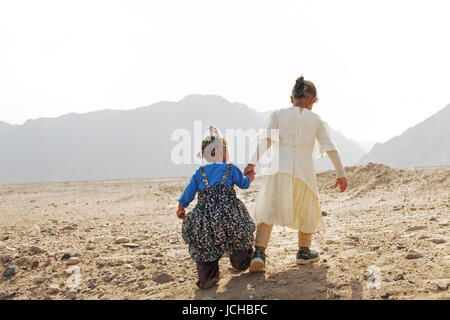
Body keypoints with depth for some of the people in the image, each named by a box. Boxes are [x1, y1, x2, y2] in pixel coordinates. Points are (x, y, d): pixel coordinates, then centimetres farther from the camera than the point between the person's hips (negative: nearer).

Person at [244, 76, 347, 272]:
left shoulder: (278, 115, 7)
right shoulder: (316, 120, 9)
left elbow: (265, 140, -7)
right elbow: (330, 148, 6)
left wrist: (252, 163, -11)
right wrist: (340, 173, 12)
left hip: (278, 170, 0)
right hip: (303, 172, 0)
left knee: (267, 212, 0)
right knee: (308, 212, 22)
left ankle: (259, 254, -17)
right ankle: (304, 252, 33)